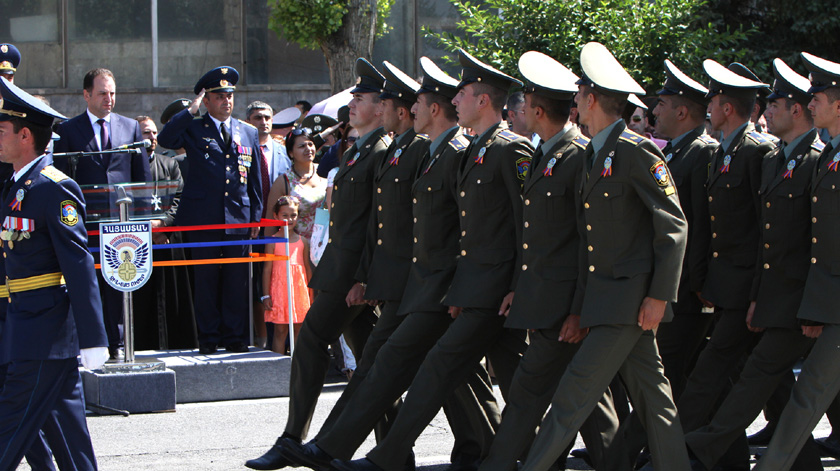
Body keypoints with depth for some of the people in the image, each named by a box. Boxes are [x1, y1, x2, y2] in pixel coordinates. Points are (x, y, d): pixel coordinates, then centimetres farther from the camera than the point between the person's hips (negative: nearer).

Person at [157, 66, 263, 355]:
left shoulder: (248, 133, 15)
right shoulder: (194, 129, 5)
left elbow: (255, 179, 17)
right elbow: (165, 139, -15)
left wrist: (256, 217, 10)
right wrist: (190, 111, -14)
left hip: (238, 220, 2)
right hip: (202, 220, -2)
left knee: (237, 282, 2)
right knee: (205, 280, 0)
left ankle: (235, 336, 9)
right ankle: (208, 338, 7)